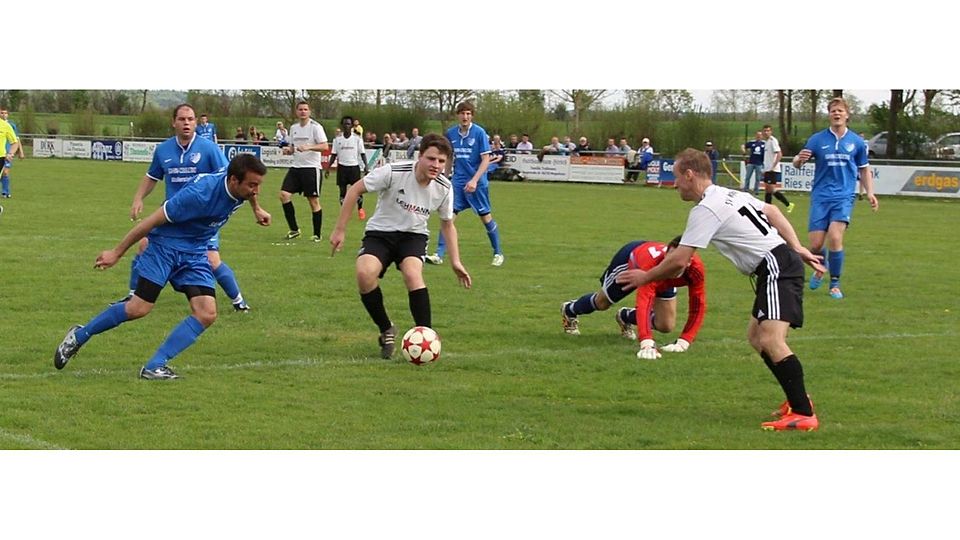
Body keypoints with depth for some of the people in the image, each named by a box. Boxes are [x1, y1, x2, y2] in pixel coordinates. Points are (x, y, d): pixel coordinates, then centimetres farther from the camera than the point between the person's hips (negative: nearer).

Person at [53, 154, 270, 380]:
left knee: (207, 314, -10)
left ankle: (155, 366, -8)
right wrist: (117, 252, -15)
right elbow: (154, 220, -21)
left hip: (195, 252, 7)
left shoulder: (239, 188, -10)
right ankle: (79, 336, 11)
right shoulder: (201, 193, -29)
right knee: (138, 309, -12)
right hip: (166, 245, -7)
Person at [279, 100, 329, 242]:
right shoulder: (293, 128, 13)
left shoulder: (315, 127, -7)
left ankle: (317, 234, 9)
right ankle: (294, 229, 4)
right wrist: (288, 150, 0)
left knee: (314, 201, -2)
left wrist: (308, 147, -27)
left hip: (311, 168, -6)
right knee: (284, 194, -7)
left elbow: (324, 146, -14)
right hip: (296, 167, 6)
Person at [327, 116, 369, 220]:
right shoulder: (338, 139, 4)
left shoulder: (357, 138, 0)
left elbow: (362, 154, 2)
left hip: (354, 166, -2)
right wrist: (328, 168, 3)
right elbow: (334, 155, 8)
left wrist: (365, 166, -9)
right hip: (342, 167, 2)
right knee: (343, 191, 1)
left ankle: (360, 209, 21)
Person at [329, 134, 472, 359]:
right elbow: (355, 190, -10)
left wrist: (455, 262, 4)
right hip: (380, 232, -1)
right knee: (365, 273, -30)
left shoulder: (444, 188, -9)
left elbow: (447, 224, 9)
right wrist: (340, 230, -10)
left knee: (412, 274, -32)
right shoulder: (394, 172, -22)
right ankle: (386, 330, -7)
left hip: (414, 235, 1)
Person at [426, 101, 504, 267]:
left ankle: (498, 254, 19)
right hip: (458, 182, 4)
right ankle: (439, 255, -9)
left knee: (486, 217, 4)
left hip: (477, 183, -4)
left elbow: (486, 159, -12)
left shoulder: (479, 133, -10)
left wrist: (474, 180, -21)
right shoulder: (451, 133, 3)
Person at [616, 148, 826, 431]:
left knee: (771, 340, -22)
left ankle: (803, 414, -28)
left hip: (777, 268, -11)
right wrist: (797, 249, 24)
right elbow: (772, 211, 25)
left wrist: (645, 277, 2)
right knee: (756, 336, 17)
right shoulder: (729, 194, 18)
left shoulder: (705, 210, -12)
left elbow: (679, 261, -13)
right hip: (784, 257, 11)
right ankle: (797, 398, 17)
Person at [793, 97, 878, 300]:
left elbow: (864, 169, 18)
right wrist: (800, 159, -21)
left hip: (844, 197, -1)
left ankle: (835, 284, -4)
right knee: (816, 244, -4)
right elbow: (796, 163, 3)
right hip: (820, 197, 1)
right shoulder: (817, 139, 2)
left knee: (835, 238, -20)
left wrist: (870, 192, 6)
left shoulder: (856, 141, 5)